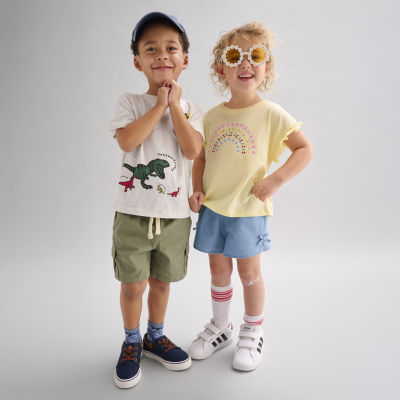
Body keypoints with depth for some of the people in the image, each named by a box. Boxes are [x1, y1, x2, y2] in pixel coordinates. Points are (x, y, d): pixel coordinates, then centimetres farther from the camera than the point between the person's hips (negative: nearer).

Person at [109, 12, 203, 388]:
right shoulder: (130, 102, 0)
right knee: (133, 285, 7)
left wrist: (174, 104, -11)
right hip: (133, 213, -1)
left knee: (161, 281, 15)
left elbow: (192, 150, -13)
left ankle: (155, 336, 38)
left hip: (174, 214, 2)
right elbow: (127, 141, -19)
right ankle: (132, 343, 31)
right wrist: (159, 103, -13)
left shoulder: (190, 110, 5)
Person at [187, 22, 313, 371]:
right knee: (218, 269, 15)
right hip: (212, 208, 4)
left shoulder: (271, 114, -7)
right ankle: (220, 327, 36)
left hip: (249, 209, -4)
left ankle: (253, 333, 30)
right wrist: (197, 189, -1)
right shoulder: (213, 115, 4)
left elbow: (305, 149, -5)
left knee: (248, 271, 8)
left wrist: (276, 179, -17)